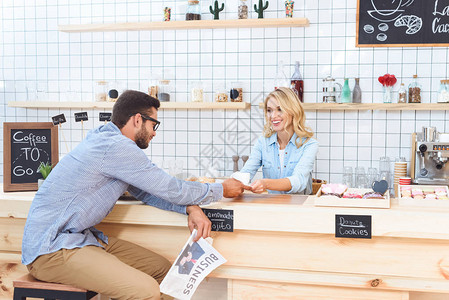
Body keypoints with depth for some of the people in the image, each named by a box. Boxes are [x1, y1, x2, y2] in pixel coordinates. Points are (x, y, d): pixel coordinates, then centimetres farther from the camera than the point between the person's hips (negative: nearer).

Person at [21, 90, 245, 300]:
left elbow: (146, 192, 13)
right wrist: (222, 190, 2)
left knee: (161, 268, 7)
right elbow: (172, 190, -13)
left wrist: (191, 208, -3)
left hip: (80, 238, 10)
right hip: (51, 250, -10)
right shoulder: (115, 146, -19)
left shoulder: (107, 141, 13)